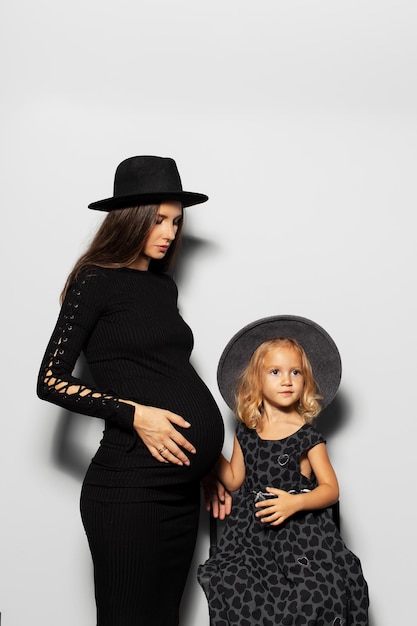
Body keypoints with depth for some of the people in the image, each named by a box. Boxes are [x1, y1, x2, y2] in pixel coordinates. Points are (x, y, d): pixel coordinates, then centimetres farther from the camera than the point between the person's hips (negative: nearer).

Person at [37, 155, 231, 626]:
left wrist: (208, 465, 18)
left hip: (183, 487, 7)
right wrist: (135, 414, -18)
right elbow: (51, 381, -8)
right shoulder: (96, 283, -4)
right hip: (130, 487, -7)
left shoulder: (163, 287, 16)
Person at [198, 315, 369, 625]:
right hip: (253, 529, 2)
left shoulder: (308, 435, -2)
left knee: (317, 597, -23)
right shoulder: (246, 433, 8)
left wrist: (296, 502, -17)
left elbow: (331, 489, -1)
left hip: (299, 529, -2)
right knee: (236, 589, -21)